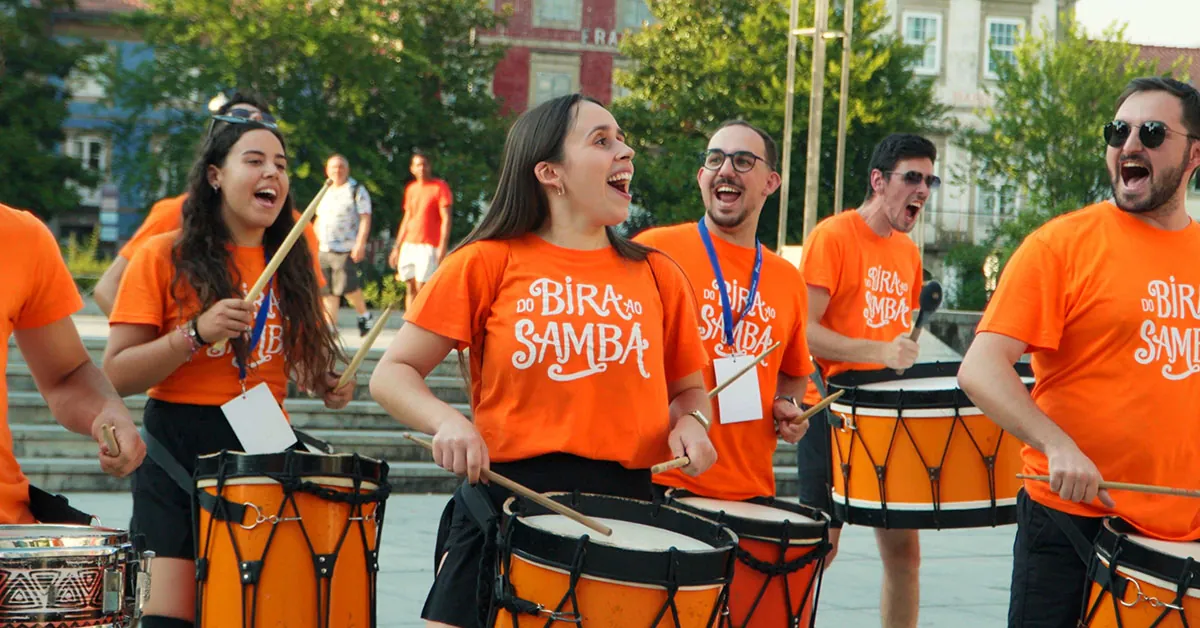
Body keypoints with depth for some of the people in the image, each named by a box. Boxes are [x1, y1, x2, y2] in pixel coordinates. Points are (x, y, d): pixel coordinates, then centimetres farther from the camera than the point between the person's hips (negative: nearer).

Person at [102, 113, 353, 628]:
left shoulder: (293, 262, 10)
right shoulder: (166, 257, -4)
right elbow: (115, 376, -8)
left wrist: (325, 386, 3)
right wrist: (196, 334, -21)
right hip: (179, 450, -4)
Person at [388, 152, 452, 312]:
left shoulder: (440, 187, -4)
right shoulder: (410, 189, 15)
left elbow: (446, 219, -8)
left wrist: (442, 247, -17)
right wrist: (397, 247, 19)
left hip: (428, 246, -6)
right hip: (408, 245, 6)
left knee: (421, 288, -11)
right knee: (410, 289, 5)